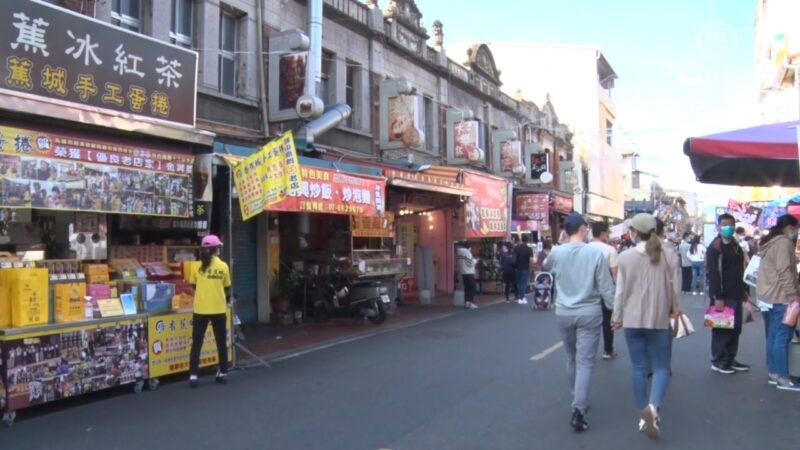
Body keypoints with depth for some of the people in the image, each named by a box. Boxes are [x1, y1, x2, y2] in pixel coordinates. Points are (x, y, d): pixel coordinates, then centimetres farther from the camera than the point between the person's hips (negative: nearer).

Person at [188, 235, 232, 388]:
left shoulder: (198, 266, -2)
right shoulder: (223, 266, -3)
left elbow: (194, 286, 7)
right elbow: (226, 288, 5)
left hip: (200, 309, 0)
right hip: (218, 309, 0)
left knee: (197, 343, 7)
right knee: (221, 342, 12)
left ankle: (193, 375, 3)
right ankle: (223, 373, 18)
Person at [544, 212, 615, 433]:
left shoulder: (556, 252, -4)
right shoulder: (595, 252, -11)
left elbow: (546, 267, 21)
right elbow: (606, 287, -9)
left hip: (563, 313, 3)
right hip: (589, 313, -3)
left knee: (572, 359, 20)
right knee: (585, 362, -1)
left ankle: (578, 401, 34)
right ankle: (578, 410, -10)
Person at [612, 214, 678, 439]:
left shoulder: (626, 256, -6)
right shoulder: (668, 255, -3)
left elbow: (621, 290, -3)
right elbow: (674, 288, 2)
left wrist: (617, 316, 10)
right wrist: (673, 311, 19)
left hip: (633, 319, 0)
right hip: (659, 319, 0)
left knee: (639, 367, 10)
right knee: (661, 366, 8)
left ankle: (644, 415, 16)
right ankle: (652, 406, -17)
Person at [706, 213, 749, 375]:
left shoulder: (736, 246, 15)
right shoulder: (715, 247, -12)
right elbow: (713, 274, -18)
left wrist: (744, 290, 18)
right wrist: (717, 297, -22)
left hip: (735, 294, 8)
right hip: (722, 295, -8)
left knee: (735, 328, 11)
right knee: (721, 328, -2)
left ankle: (730, 359, 21)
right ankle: (718, 361, 7)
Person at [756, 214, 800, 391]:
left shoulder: (772, 242, 19)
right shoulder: (784, 242, -12)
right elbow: (784, 272, -20)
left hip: (773, 295, 10)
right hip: (781, 296, -10)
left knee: (774, 335, 12)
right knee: (783, 336, -8)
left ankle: (773, 372, 16)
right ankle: (782, 377, -6)